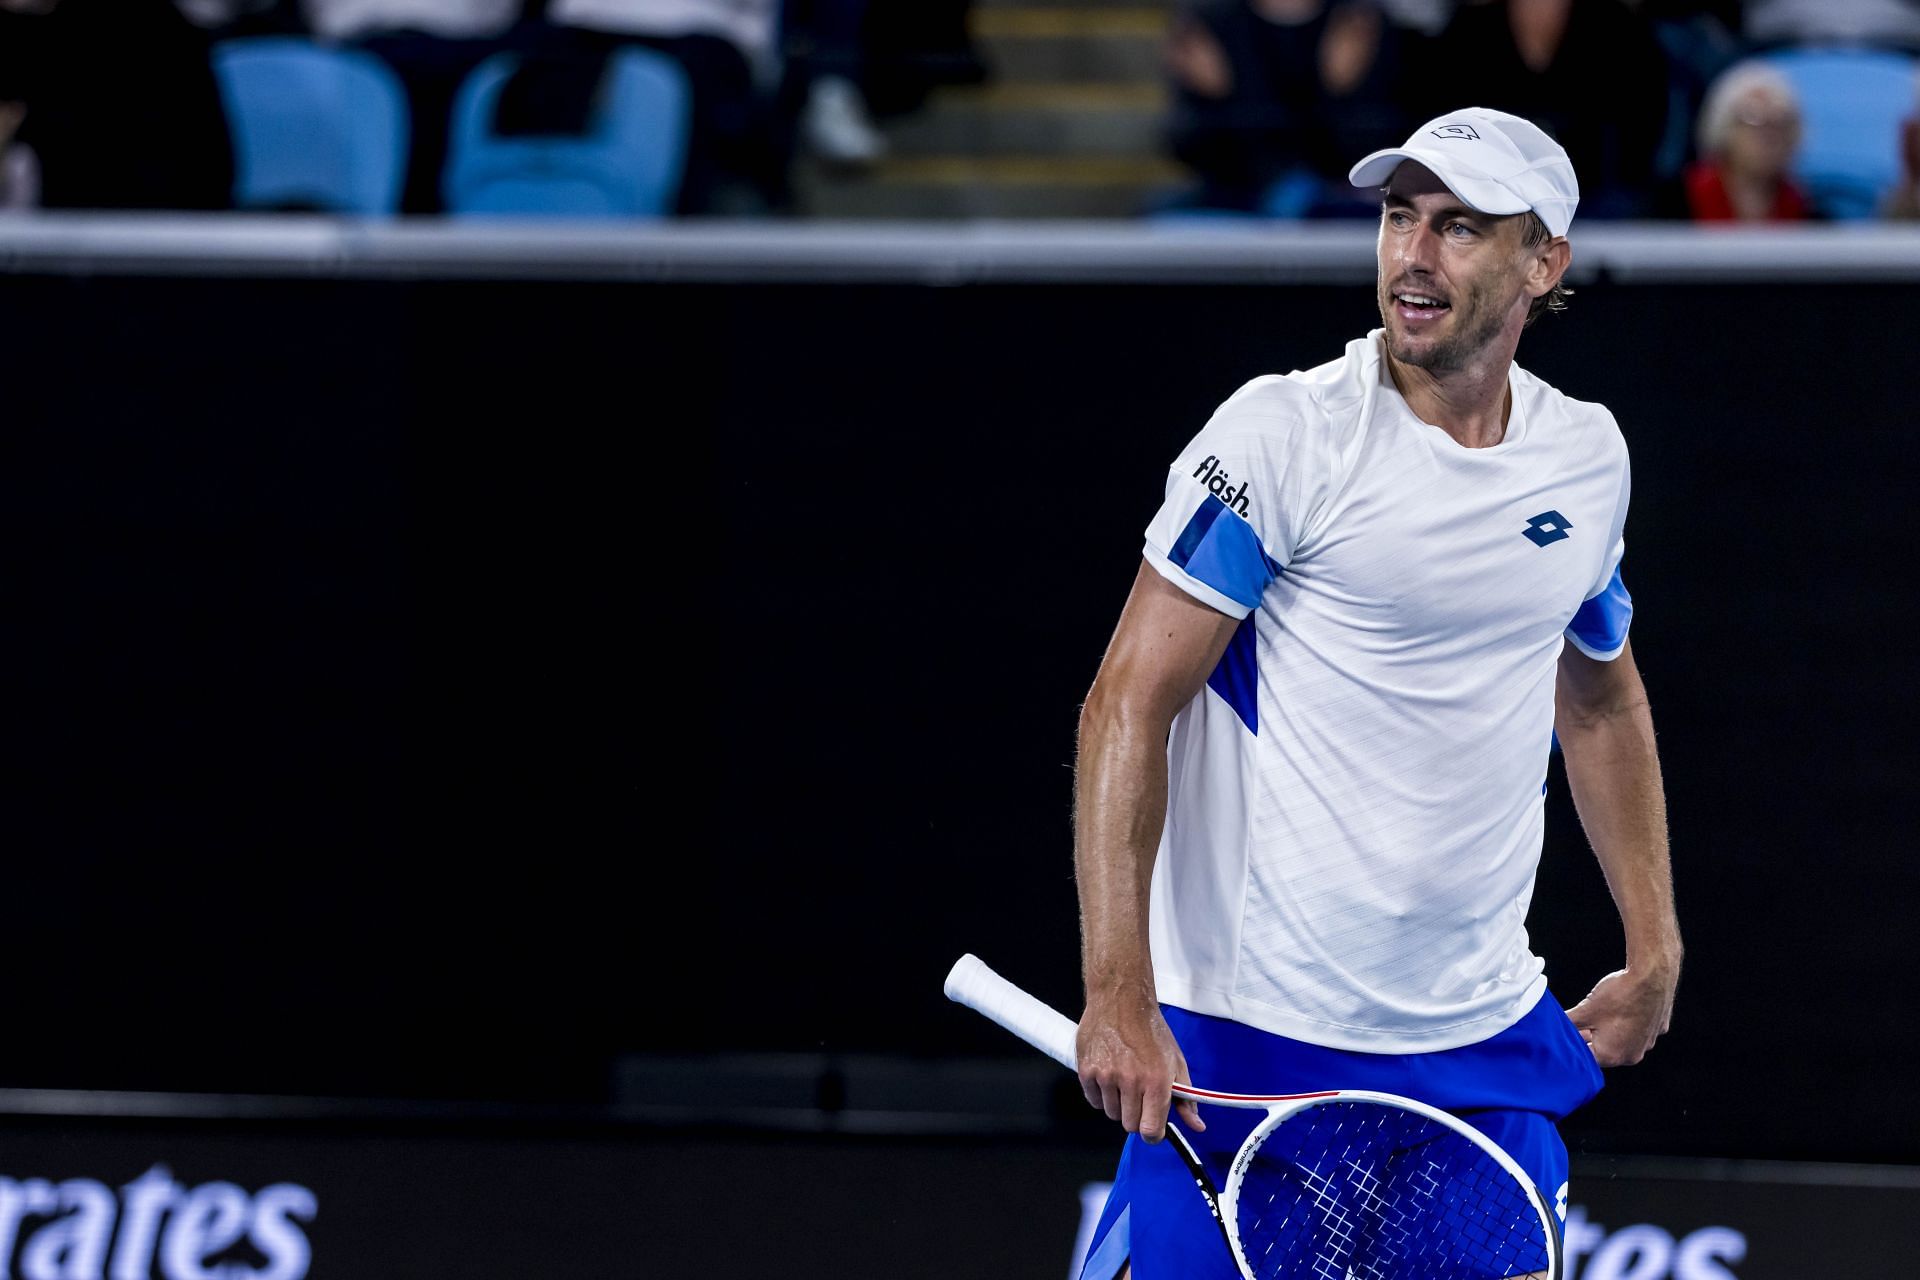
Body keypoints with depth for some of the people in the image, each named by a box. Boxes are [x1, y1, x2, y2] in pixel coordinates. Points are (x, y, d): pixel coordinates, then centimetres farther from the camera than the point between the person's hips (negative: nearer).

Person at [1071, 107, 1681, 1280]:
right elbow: (1130, 701, -12)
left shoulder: (1588, 456, 7)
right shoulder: (1281, 435, -10)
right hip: (1246, 1043, -5)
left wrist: (1655, 950, 21)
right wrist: (1118, 995, -19)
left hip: (1487, 1043, 5)